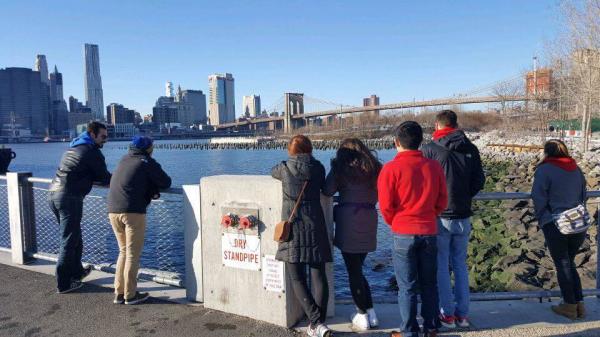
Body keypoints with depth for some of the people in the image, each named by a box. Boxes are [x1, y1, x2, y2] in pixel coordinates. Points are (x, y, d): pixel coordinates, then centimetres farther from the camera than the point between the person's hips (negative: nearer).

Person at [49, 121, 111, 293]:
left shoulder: (74, 147, 21)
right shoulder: (92, 151, -6)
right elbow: (104, 177, -3)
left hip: (54, 194, 9)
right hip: (70, 197, -9)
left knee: (73, 236, 20)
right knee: (69, 241, -2)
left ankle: (76, 272, 33)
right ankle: (64, 284, 4)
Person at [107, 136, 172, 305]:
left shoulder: (124, 160, 20)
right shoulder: (147, 162, 1)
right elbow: (166, 183, 1)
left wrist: (150, 188, 11)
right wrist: (155, 185, 21)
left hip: (113, 211, 7)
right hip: (133, 212, -7)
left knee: (123, 251, 18)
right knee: (133, 254, 2)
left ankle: (119, 293, 20)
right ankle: (130, 295, 8)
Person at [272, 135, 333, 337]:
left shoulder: (285, 169, -2)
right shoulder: (318, 168, 2)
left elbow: (273, 172, 20)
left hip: (293, 228, -2)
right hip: (315, 228, 2)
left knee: (297, 279, 4)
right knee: (319, 277, 8)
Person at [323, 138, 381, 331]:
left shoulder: (341, 169, -2)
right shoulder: (375, 169, 11)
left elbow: (326, 191, -10)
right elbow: (376, 196, 12)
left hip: (349, 222, -5)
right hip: (369, 221, 5)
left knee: (353, 271, 5)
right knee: (358, 269, 18)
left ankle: (363, 316, 12)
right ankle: (371, 313, 21)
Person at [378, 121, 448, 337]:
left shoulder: (391, 169, -12)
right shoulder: (434, 166, -1)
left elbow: (386, 206, -9)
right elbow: (442, 201, 5)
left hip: (404, 234, -3)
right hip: (429, 232, 4)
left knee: (407, 286, 7)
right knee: (429, 283, 16)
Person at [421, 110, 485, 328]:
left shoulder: (429, 150, -11)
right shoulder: (471, 149, 4)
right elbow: (479, 181, 6)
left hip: (439, 216, -4)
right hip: (463, 216, 5)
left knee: (441, 266, 6)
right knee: (460, 264, 15)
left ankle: (448, 314, 12)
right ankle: (462, 314, 20)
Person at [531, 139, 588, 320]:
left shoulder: (544, 170, -10)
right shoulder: (576, 169, 10)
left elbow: (539, 199, -12)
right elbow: (583, 196, 18)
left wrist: (542, 219, 1)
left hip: (555, 224, -6)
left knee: (562, 265, 8)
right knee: (570, 263, 19)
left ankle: (570, 306, 15)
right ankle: (579, 304, 20)